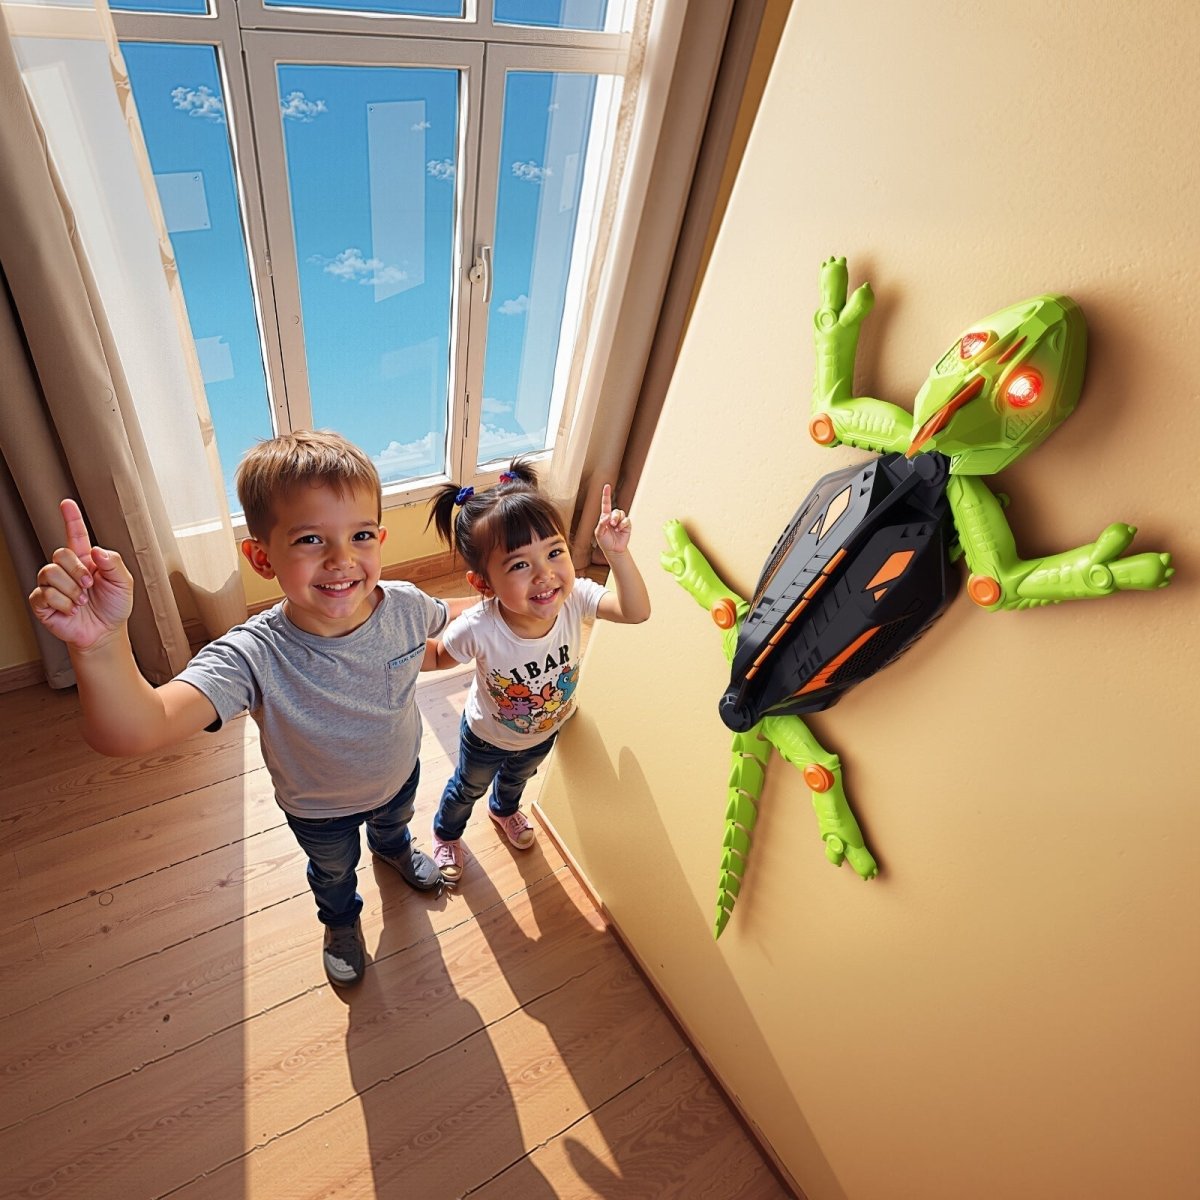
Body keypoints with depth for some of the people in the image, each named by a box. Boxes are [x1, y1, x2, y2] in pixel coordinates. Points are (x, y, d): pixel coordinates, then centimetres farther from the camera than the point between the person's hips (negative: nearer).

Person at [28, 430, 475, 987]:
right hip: (320, 811, -2)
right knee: (333, 870, 32)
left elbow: (445, 616, -5)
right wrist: (100, 643, -72)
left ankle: (392, 847, 77)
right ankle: (341, 921, 69)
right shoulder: (253, 657, -42)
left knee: (395, 822, 38)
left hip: (400, 775, 3)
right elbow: (134, 730, -56)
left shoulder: (405, 607, -31)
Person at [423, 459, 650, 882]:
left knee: (518, 777, 38)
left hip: (545, 731, 3)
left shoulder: (575, 598, -37)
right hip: (487, 737, -3)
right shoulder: (478, 629, -42)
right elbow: (437, 656, -22)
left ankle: (504, 809, 74)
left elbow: (636, 612, -31)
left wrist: (617, 553, -44)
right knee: (468, 788, 31)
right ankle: (446, 833, 65)